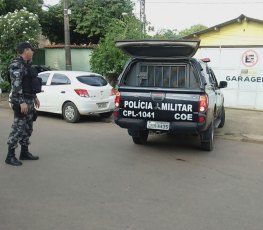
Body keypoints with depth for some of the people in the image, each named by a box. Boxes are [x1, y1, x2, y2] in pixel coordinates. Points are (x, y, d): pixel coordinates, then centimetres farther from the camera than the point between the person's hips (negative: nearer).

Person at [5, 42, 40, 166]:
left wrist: (35, 97, 20)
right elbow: (16, 85, -20)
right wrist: (22, 102, -25)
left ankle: (24, 152, 22)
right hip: (21, 101, -9)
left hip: (29, 100, 9)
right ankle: (10, 156, -1)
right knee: (18, 128, -8)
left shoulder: (27, 64, 15)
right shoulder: (16, 64, -13)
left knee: (28, 128, 12)